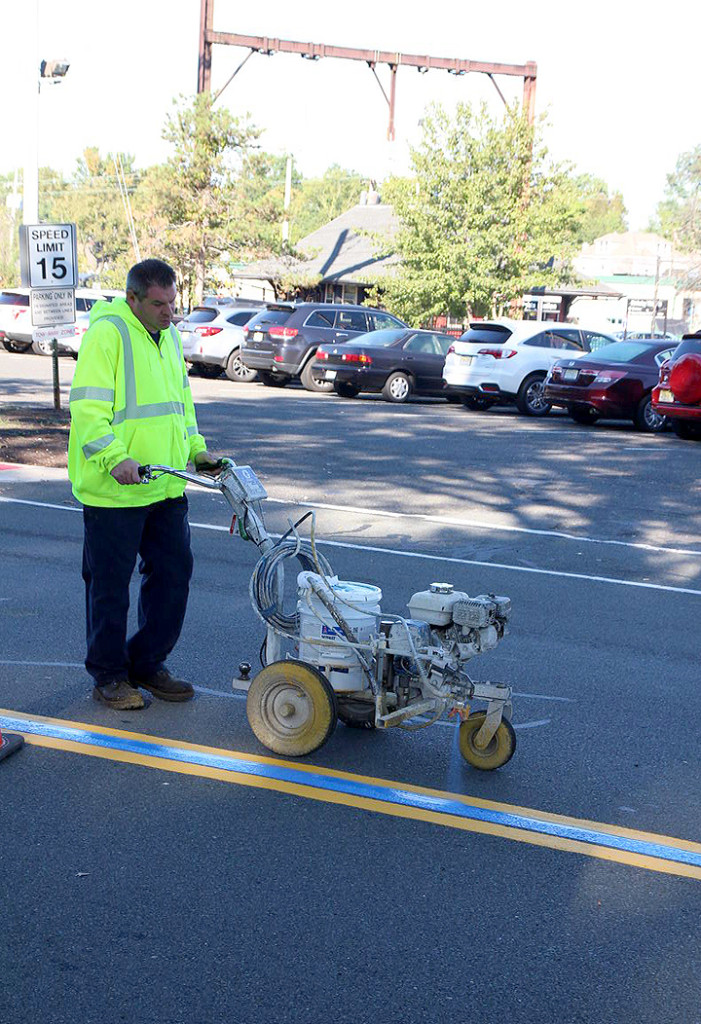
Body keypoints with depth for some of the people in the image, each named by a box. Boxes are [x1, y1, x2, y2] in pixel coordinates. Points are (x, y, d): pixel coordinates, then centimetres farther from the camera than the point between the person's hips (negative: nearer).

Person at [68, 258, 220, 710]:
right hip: (113, 489, -8)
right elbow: (87, 407, -17)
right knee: (110, 584, 3)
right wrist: (115, 458, -27)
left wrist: (196, 449, 13)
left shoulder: (169, 336, 15)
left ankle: (147, 664, 27)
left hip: (167, 487, 8)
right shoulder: (107, 333, -11)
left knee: (175, 571, 11)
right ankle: (108, 675, 19)